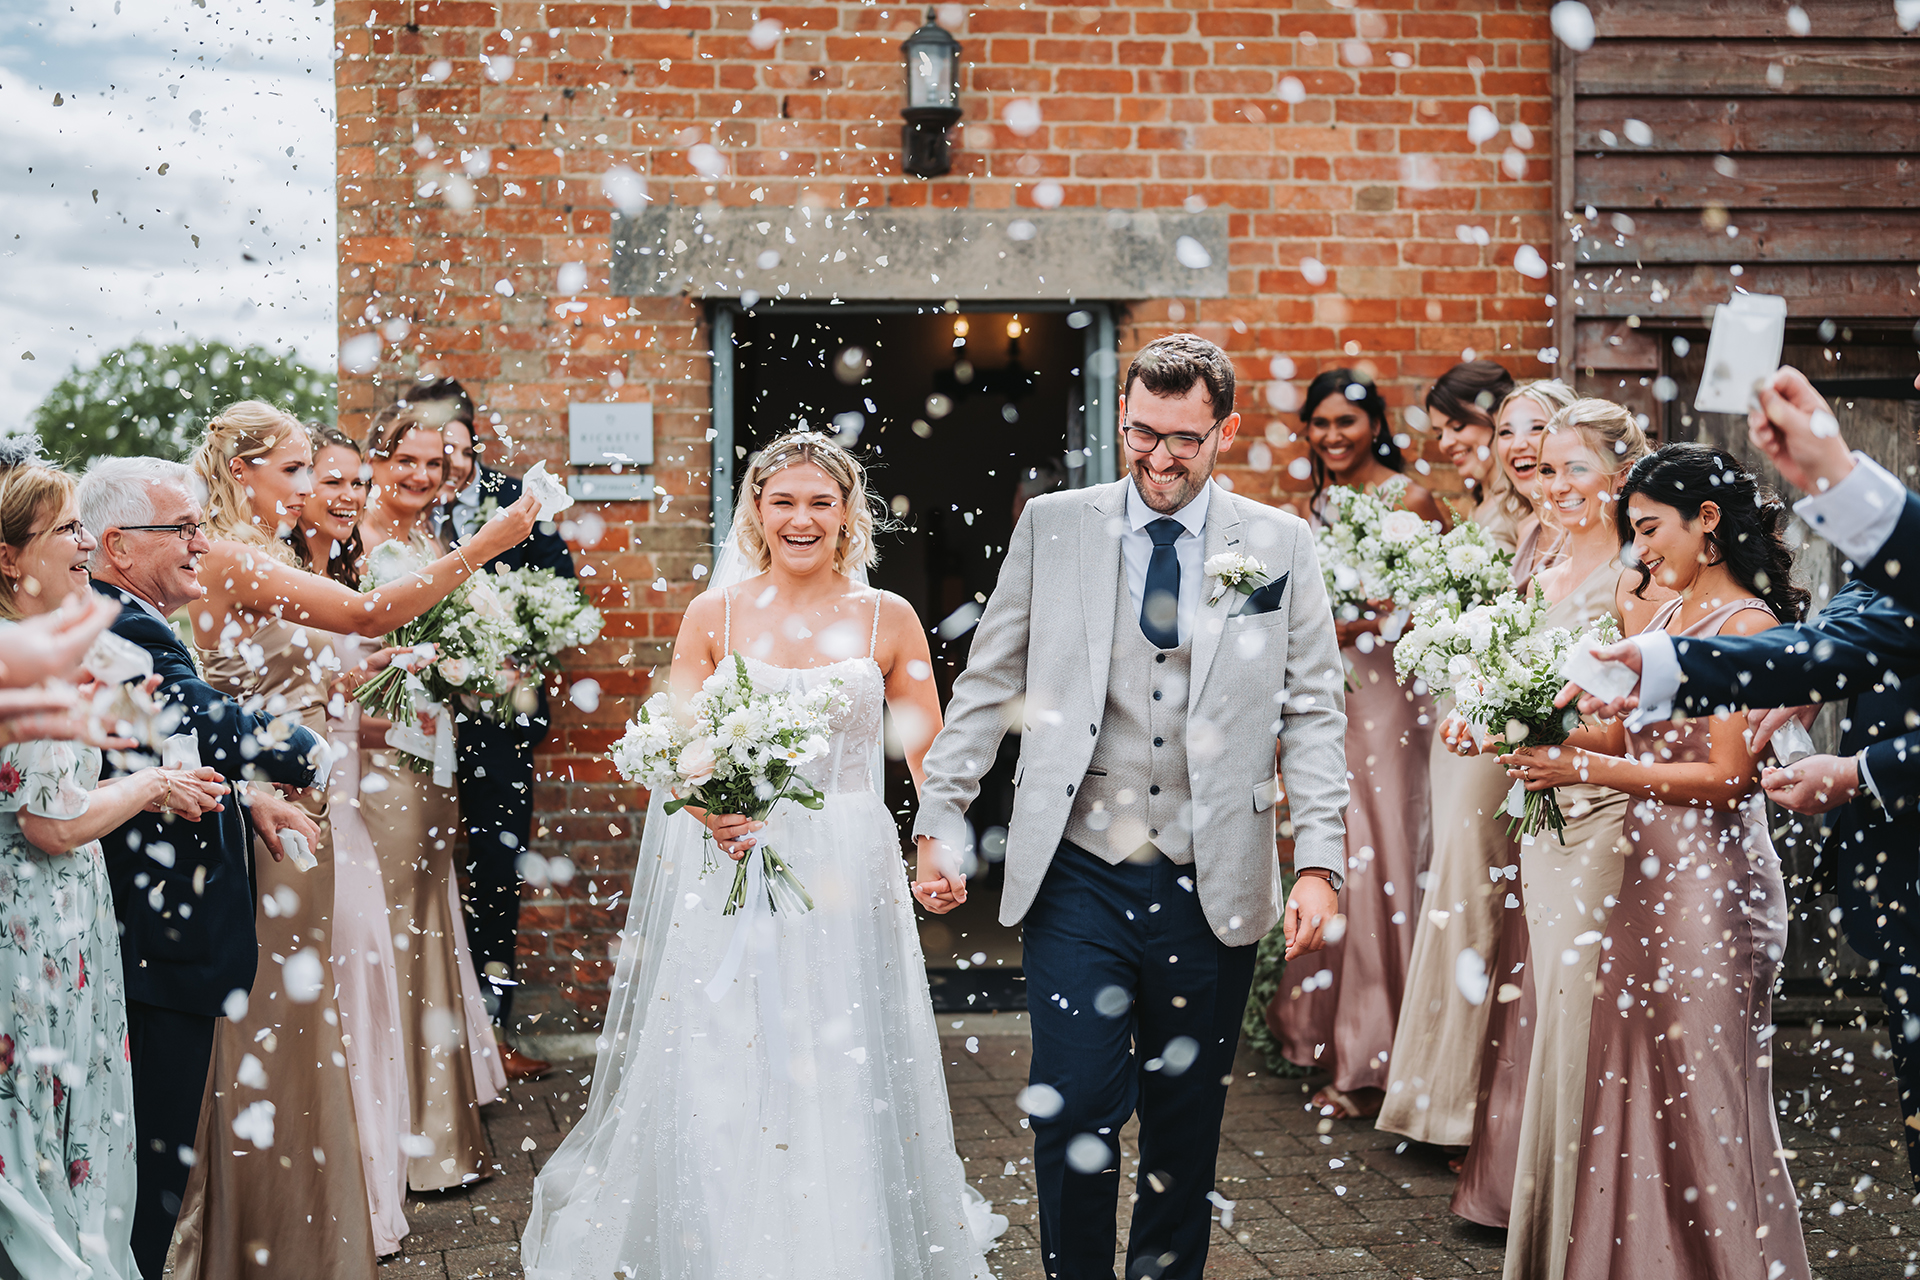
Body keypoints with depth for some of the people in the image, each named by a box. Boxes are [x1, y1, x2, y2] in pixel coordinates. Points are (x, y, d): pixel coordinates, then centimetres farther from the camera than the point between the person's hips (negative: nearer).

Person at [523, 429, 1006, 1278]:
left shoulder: (889, 620, 3)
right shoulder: (714, 615, 3)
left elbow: (929, 756, 2)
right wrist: (713, 812, -20)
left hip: (846, 877, 0)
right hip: (727, 869, 0)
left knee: (846, 1090, 4)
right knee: (717, 1081, 4)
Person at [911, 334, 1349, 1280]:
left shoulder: (1281, 546, 3)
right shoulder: (1051, 526, 4)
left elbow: (1313, 714, 3)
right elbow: (986, 685, 7)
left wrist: (1319, 862, -4)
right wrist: (940, 818, 3)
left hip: (1210, 887, 1)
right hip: (1076, 877, -1)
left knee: (1187, 1122, 12)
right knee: (1074, 1112, -3)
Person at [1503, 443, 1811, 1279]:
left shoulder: (1749, 626, -14)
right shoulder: (1669, 614, 11)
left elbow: (1730, 779, -18)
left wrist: (1586, 769, -17)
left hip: (1714, 878, -8)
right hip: (1650, 869, 8)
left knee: (1704, 1094, 3)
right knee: (1630, 1079, 13)